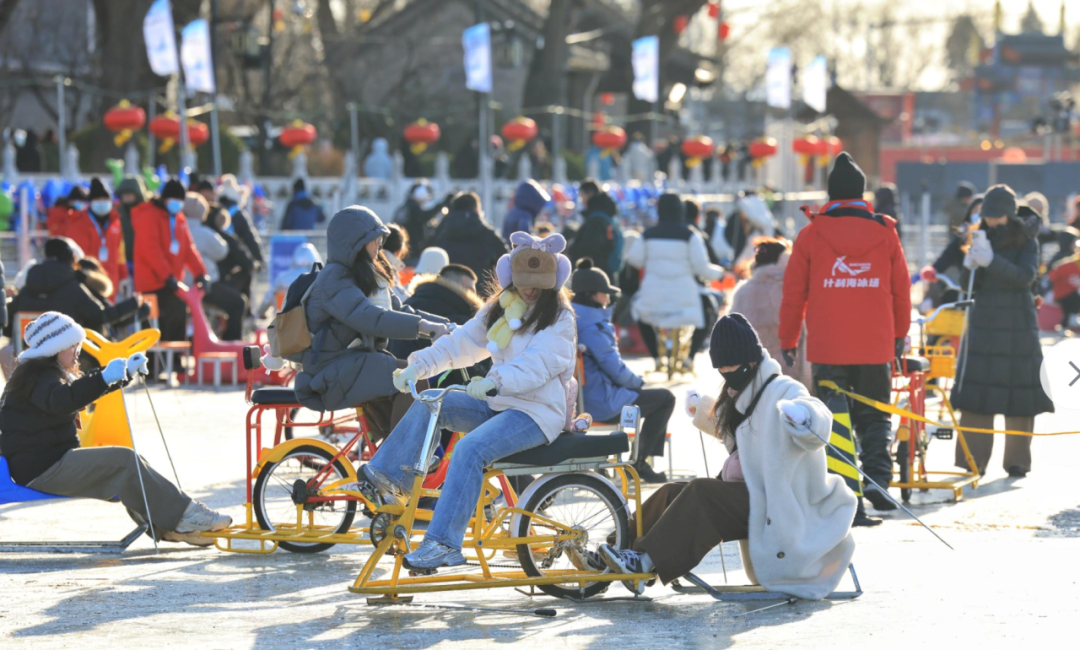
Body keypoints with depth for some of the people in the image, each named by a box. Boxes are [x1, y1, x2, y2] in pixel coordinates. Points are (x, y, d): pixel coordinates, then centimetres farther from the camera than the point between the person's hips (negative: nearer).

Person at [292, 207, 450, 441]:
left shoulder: (370, 277, 16)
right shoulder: (333, 279, -14)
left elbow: (398, 311, 13)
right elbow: (367, 318, -29)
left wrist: (444, 325, -1)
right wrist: (421, 326, -37)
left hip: (362, 363, 9)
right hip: (335, 372, -9)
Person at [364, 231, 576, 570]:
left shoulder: (559, 319, -8)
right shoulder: (500, 310, 14)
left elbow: (537, 364, -25)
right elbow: (462, 342, 6)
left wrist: (495, 381, -42)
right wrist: (419, 365, -9)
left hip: (537, 412, -8)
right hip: (498, 403, 8)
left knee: (470, 448, -31)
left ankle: (443, 543, -35)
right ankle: (389, 477, -1)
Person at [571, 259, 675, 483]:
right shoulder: (592, 326, -22)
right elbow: (615, 369, -20)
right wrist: (638, 382, 0)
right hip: (599, 404, -10)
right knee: (665, 398, 2)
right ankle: (639, 463, 7)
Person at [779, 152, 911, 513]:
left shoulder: (812, 234, -2)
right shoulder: (884, 233, 3)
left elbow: (794, 292, 1)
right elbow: (901, 289, 9)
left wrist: (788, 341, 11)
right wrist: (900, 335, 22)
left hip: (826, 347, -1)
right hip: (876, 347, 1)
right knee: (874, 417, 11)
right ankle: (877, 479, -2)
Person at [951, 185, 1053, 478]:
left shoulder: (1026, 242, 0)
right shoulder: (980, 239, 8)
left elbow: (1026, 276, -17)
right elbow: (968, 288, 7)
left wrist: (992, 261, -29)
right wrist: (971, 266, -14)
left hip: (1018, 325, -2)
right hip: (983, 323, 2)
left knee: (1019, 393, -2)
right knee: (974, 392, -4)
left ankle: (1017, 460, 7)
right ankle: (974, 460, 0)